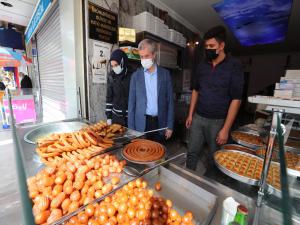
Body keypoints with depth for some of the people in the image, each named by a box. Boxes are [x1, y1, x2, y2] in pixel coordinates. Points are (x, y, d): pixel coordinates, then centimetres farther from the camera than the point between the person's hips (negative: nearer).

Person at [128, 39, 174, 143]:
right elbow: (131, 103, 2)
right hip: (141, 123, 0)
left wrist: (170, 125, -1)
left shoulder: (165, 74, 2)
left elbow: (170, 101, 2)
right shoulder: (135, 75, 2)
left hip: (160, 123, 0)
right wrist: (131, 128, -1)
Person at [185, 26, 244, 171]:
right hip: (198, 118, 4)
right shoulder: (202, 66, 7)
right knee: (192, 153, 10)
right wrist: (190, 115, 8)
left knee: (214, 158, 12)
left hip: (218, 121, -3)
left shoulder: (234, 66, -7)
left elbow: (236, 99, -11)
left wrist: (225, 129, -14)